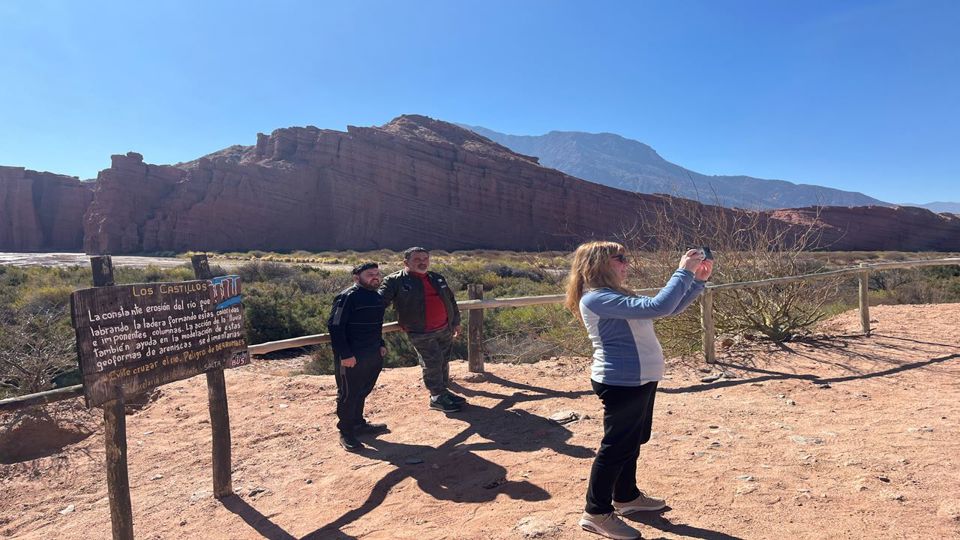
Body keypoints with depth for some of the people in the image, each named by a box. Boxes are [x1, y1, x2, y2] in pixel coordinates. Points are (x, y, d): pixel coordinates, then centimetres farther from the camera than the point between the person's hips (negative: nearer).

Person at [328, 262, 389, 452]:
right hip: (351, 357, -8)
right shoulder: (347, 297, -16)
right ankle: (346, 434, 14)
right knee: (348, 394, 2)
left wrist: (381, 344, 14)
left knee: (363, 391, 19)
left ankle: (358, 423, 35)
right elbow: (335, 326, -19)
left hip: (372, 355, 8)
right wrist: (345, 355, -21)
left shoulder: (376, 297, 11)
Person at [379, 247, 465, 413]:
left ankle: (443, 390, 31)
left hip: (445, 329, 7)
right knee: (432, 364, -5)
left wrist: (456, 321, 23)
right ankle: (437, 397, 10)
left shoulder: (437, 278, 12)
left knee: (444, 362, 15)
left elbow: (451, 300, 22)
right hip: (421, 334, -6)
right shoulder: (395, 281, -7)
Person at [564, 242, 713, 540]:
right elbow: (659, 307, -29)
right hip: (621, 383, -10)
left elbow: (670, 308, 15)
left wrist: (696, 280, 5)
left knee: (632, 442, 22)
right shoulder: (597, 298, -21)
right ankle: (597, 513, 15)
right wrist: (683, 272, -21)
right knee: (617, 446, 0)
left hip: (639, 380, 10)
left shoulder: (616, 296, 11)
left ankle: (626, 496, 40)